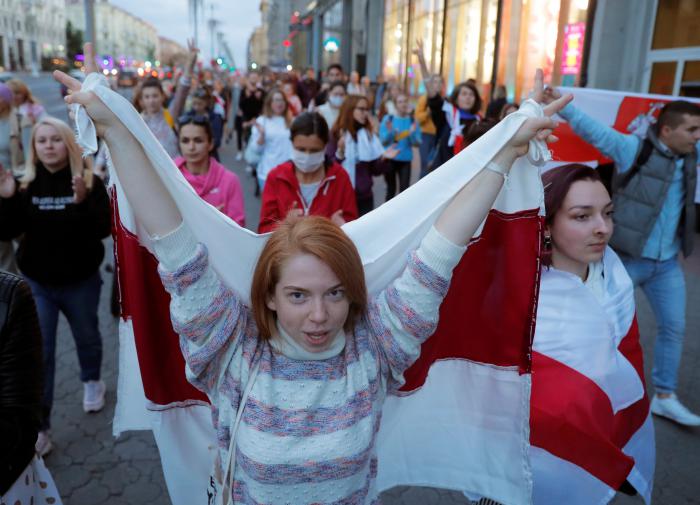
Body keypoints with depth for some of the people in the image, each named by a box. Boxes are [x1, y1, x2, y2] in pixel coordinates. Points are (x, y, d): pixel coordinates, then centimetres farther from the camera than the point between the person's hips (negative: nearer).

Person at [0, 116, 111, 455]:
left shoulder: (90, 182, -12)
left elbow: (104, 229, -20)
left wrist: (83, 201, -35)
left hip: (81, 281, -1)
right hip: (36, 283, 1)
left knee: (87, 337, 21)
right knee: (39, 353, 2)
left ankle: (92, 381, 51)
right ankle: (39, 427, 12)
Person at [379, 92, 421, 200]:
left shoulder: (412, 121, -1)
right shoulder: (388, 119, -5)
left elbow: (417, 143, -1)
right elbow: (383, 141, -6)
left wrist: (412, 133, -20)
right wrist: (390, 132, -24)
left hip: (405, 160, 1)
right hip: (390, 159, -1)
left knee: (404, 189, -2)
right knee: (391, 189, 11)